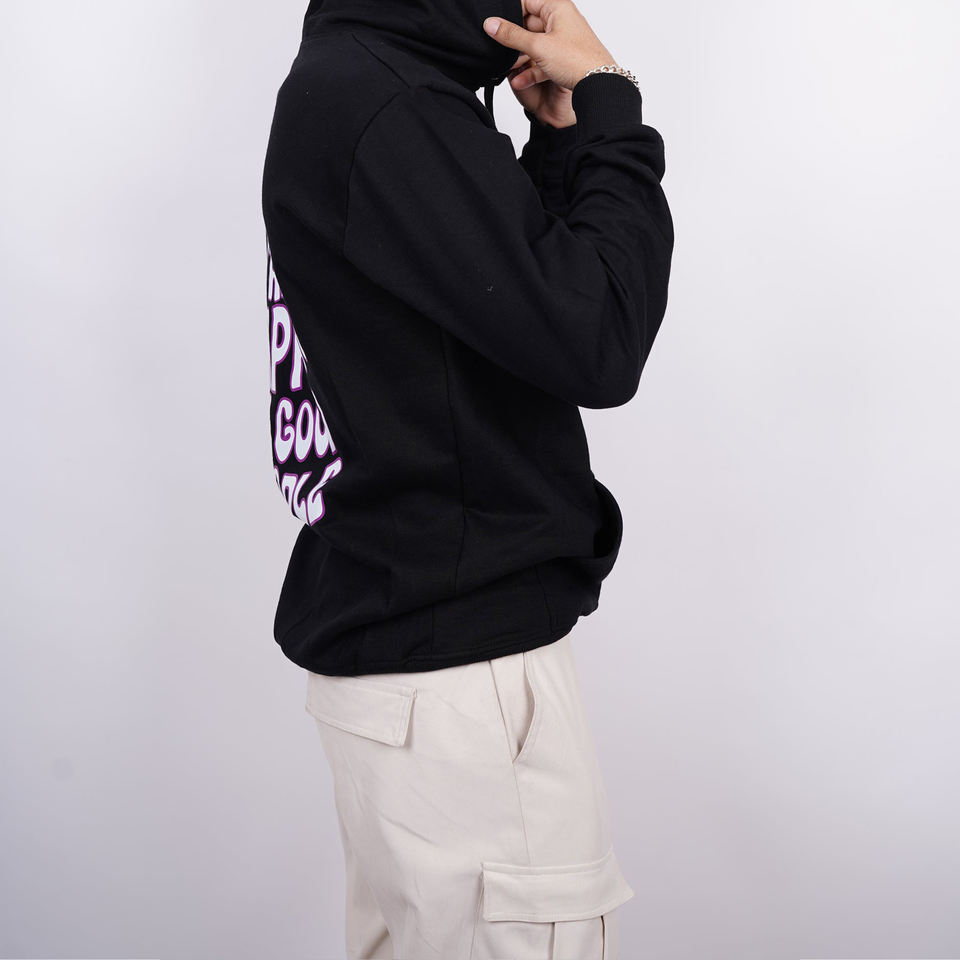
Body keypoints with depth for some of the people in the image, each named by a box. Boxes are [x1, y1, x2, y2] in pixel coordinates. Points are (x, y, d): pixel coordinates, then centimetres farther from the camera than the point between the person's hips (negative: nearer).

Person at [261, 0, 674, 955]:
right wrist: (607, 105, -9)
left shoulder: (346, 84, 15)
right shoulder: (378, 104, -17)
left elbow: (530, 297, 18)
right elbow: (597, 346, -20)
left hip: (393, 625, 11)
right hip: (456, 659, -10)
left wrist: (561, 132, 5)